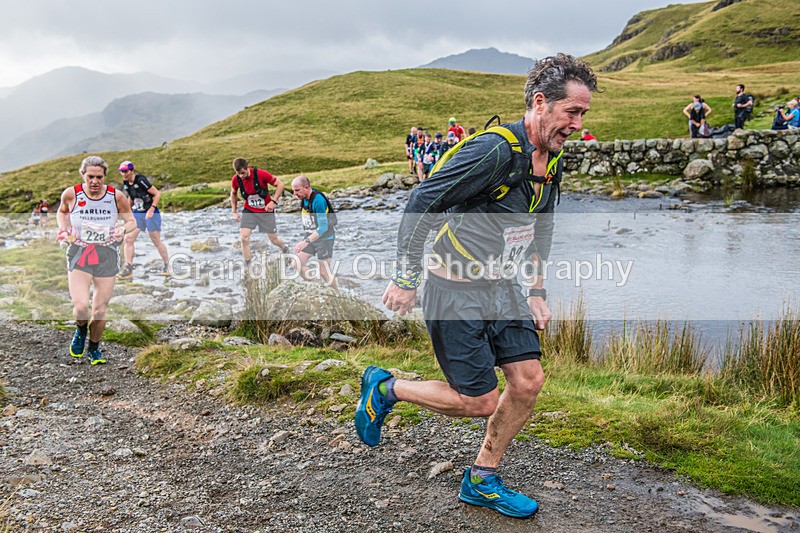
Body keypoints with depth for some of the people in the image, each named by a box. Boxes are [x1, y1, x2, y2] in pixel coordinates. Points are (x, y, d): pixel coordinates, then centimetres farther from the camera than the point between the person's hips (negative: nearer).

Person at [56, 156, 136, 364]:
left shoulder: (116, 196, -5)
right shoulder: (71, 194, -5)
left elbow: (132, 221, 7)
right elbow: (61, 212, 17)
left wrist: (123, 230, -15)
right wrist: (63, 229, -2)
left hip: (107, 255, 1)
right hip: (78, 253, -1)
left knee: (100, 310, 5)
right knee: (80, 306, -17)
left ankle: (94, 348, 31)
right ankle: (80, 330, 20)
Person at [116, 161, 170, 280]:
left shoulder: (141, 180, -19)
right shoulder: (126, 183, 3)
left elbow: (157, 194, -16)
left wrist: (151, 209, -21)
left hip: (151, 213, -7)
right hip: (137, 214, 7)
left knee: (156, 241, 2)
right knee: (128, 239, -6)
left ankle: (166, 265, 23)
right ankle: (128, 269, -2)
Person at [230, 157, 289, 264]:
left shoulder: (261, 174, -23)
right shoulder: (235, 179, -12)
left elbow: (280, 184, -14)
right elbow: (233, 193, 10)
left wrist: (273, 201, -23)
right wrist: (234, 212, 8)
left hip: (266, 211, -2)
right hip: (249, 211, 2)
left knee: (274, 239, 5)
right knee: (244, 236, -17)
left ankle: (285, 249, 40)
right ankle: (248, 264, -4)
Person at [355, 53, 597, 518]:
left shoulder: (552, 161, 6)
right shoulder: (495, 150, -22)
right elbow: (421, 203, -21)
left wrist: (536, 293, 15)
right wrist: (406, 279, -18)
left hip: (502, 288, 8)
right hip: (456, 292, -8)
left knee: (530, 380, 4)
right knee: (479, 401, -4)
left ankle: (482, 481, 23)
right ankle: (384, 389, 19)